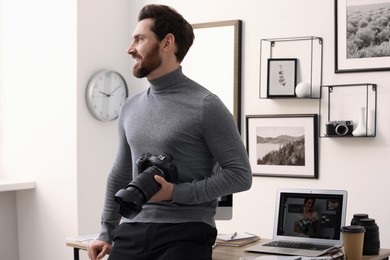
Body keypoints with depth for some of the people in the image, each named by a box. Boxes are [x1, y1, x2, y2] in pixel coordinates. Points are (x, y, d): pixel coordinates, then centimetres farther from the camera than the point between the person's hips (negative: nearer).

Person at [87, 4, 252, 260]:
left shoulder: (205, 105, -8)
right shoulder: (130, 108, 13)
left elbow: (240, 174, -9)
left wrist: (176, 193, -16)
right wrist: (107, 233, 22)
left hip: (185, 233, -6)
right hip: (133, 231, 6)